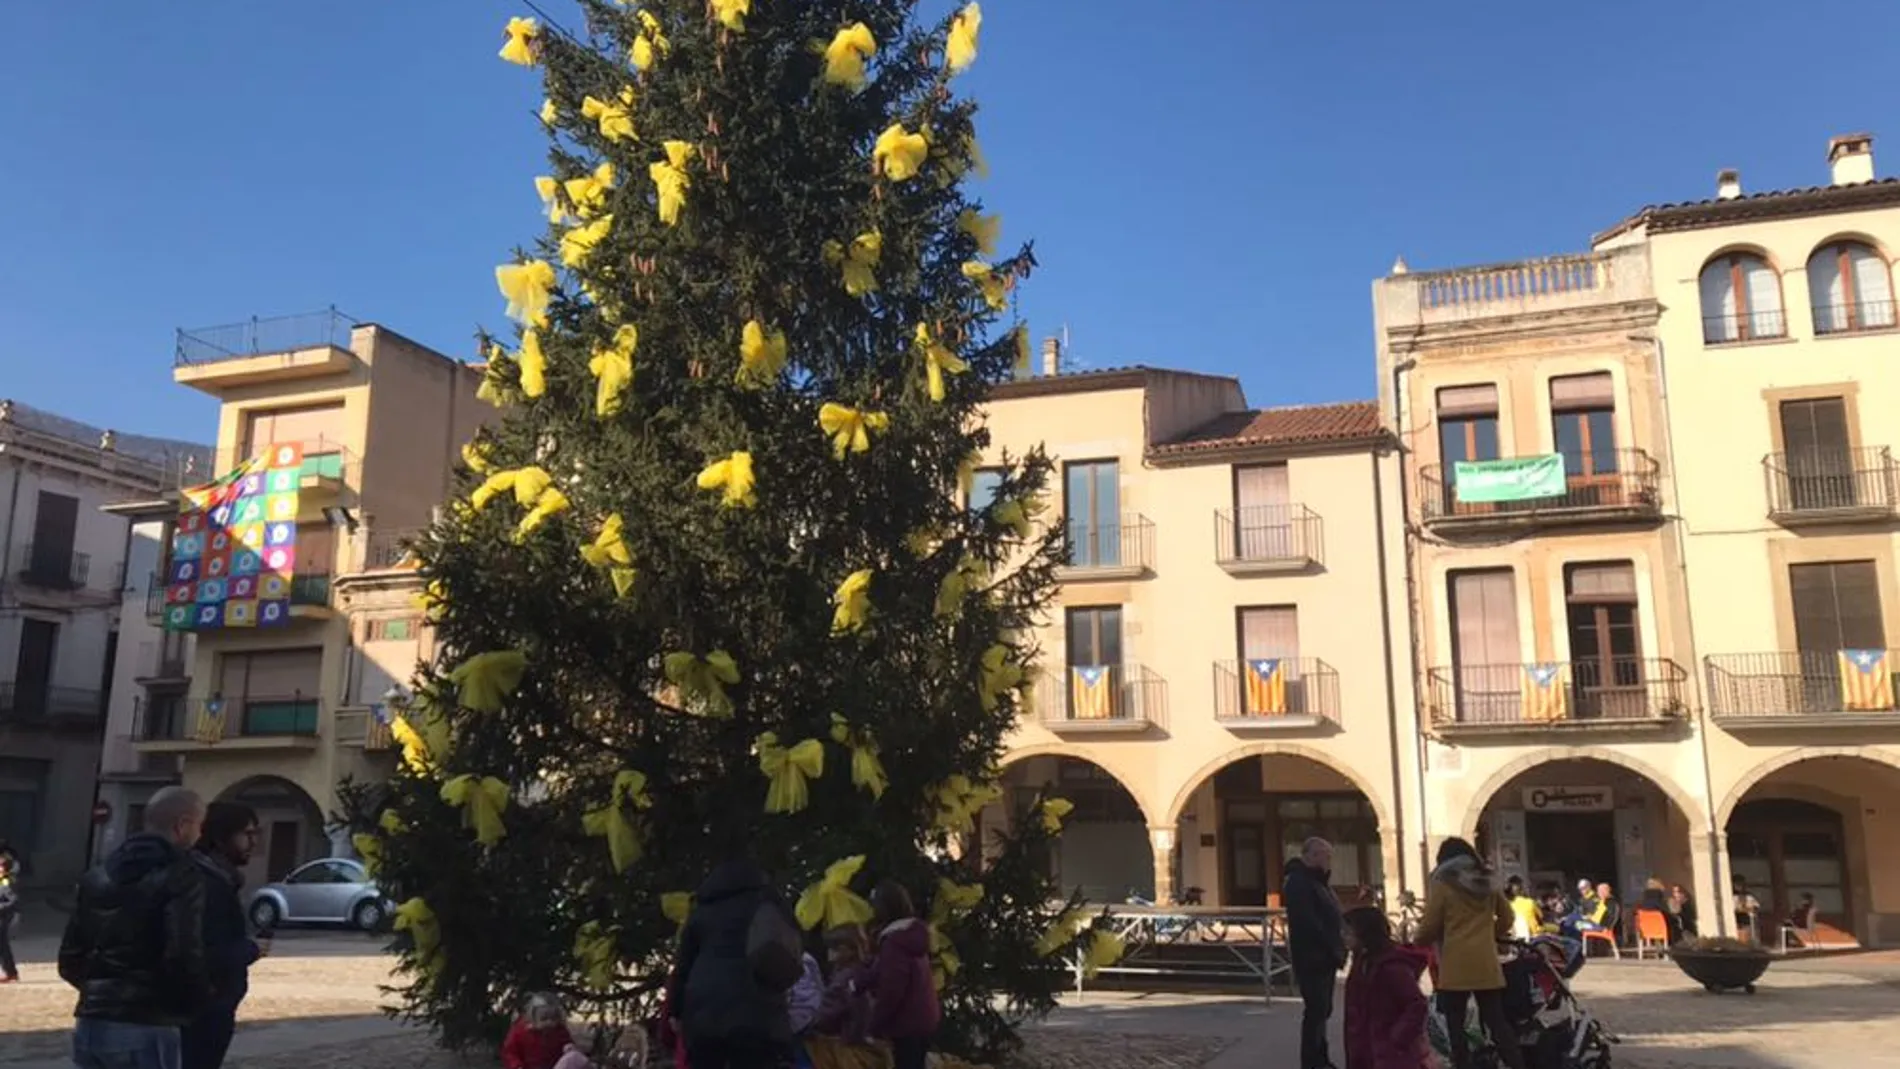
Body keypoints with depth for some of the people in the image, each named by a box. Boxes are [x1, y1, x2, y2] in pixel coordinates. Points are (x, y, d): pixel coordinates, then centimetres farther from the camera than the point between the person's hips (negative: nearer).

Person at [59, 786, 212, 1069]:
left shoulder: (97, 877, 15)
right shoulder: (180, 878, -11)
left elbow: (70, 960, 16)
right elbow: (183, 959, -20)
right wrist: (200, 1002, -2)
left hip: (90, 1025, 8)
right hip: (145, 1030, -8)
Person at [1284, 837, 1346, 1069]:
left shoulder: (1317, 881, 18)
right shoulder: (1298, 882, -15)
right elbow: (1308, 923, -23)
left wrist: (1336, 949, 6)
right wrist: (1335, 947, -18)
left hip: (1325, 958, 10)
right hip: (1312, 958, -10)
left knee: (1322, 1010, 15)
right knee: (1316, 1010, -9)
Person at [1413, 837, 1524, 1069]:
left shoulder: (1441, 884, -4)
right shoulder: (1488, 882, 11)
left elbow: (1430, 926, -3)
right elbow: (1506, 918, 17)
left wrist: (1419, 941, 16)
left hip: (1455, 966, -5)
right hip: (1487, 964, 5)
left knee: (1455, 1025, 3)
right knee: (1497, 1021, 9)